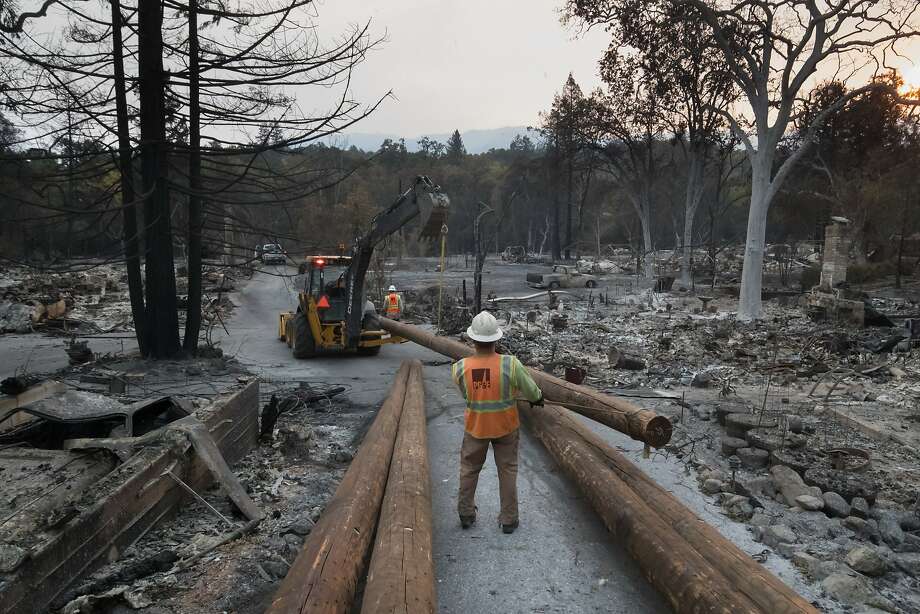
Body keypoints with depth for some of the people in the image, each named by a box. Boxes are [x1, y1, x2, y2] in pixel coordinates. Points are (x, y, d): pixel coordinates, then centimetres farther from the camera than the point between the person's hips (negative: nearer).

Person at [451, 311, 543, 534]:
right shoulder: (511, 365, -24)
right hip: (506, 427, -1)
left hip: (475, 427, 1)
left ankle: (466, 514, 34)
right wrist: (537, 398, 12)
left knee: (469, 469, 22)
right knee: (507, 471, 17)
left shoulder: (459, 368, -20)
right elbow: (532, 393, -11)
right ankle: (509, 520, 27)